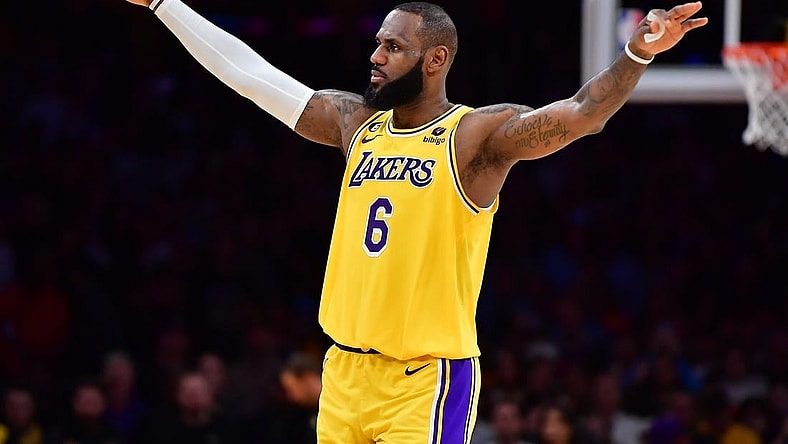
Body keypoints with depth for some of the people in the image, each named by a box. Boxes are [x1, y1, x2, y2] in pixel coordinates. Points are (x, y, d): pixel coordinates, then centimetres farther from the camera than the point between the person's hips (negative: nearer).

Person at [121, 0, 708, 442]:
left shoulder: (478, 135, -8)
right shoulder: (355, 122, 10)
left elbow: (578, 116, -22)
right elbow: (251, 74, 13)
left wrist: (637, 54, -39)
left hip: (428, 378, -6)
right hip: (346, 371, 6)